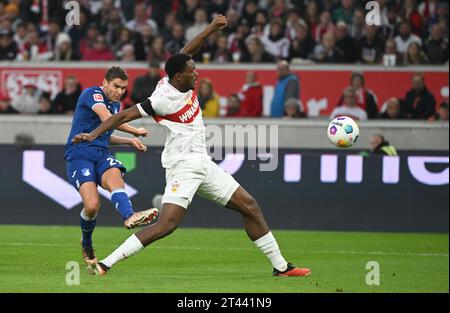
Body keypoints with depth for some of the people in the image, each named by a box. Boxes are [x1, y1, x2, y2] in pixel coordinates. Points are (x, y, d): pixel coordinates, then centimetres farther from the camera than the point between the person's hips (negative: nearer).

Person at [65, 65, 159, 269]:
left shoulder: (116, 105, 21)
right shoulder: (92, 94, -5)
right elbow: (106, 118, -24)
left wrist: (130, 141, 21)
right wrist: (135, 131, -23)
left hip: (102, 154, 6)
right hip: (79, 154, -6)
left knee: (114, 176, -31)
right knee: (92, 204, -23)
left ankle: (129, 216, -61)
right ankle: (86, 244, 7)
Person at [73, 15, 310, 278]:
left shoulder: (183, 82, 2)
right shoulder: (164, 99, -19)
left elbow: (186, 52, 16)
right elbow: (126, 115, -16)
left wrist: (212, 28, 8)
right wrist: (94, 134, -20)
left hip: (203, 165, 9)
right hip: (182, 167, -9)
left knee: (250, 206, 11)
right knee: (167, 224, -23)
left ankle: (280, 266, 20)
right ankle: (105, 264, -20)